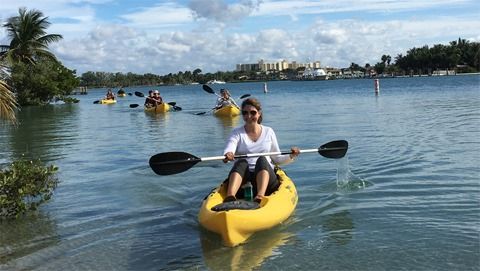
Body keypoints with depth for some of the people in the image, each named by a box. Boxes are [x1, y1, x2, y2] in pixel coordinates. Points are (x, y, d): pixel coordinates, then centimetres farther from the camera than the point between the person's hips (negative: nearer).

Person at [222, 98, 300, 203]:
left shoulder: (268, 132, 14)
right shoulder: (237, 133, 10)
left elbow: (277, 159, 17)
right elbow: (229, 149, -10)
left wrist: (291, 156, -2)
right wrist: (228, 155, -34)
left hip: (265, 175, 1)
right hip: (242, 176, 0)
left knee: (262, 159, -30)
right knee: (241, 162, -32)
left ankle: (260, 197, -55)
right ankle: (230, 197, -58)